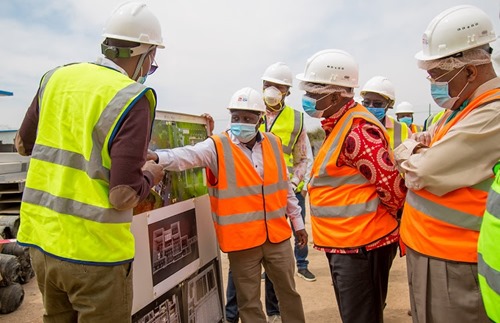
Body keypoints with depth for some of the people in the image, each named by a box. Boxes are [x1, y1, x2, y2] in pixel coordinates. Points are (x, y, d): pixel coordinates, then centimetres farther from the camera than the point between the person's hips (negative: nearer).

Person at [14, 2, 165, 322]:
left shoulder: (56, 77, 4)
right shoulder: (132, 99, -17)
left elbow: (23, 144, 17)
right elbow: (123, 196, -21)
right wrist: (150, 175, -2)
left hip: (42, 239, 7)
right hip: (94, 250, -6)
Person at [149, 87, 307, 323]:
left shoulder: (273, 144, 4)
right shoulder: (217, 147, -8)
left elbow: (285, 187, 11)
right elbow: (187, 156, -26)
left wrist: (297, 222, 15)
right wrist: (157, 156, -46)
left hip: (278, 235, 4)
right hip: (242, 240, -3)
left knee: (288, 291, 19)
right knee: (248, 299, 13)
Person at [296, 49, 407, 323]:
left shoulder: (358, 132, -22)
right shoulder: (338, 125, 11)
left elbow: (393, 187, -20)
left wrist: (387, 221, -3)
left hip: (361, 246, -10)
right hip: (344, 243, 10)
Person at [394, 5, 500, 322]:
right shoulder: (460, 108, 11)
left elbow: (423, 173, -24)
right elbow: (404, 149, 15)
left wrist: (410, 158, -3)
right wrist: (416, 150, -8)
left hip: (452, 261, -9)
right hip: (425, 247, 9)